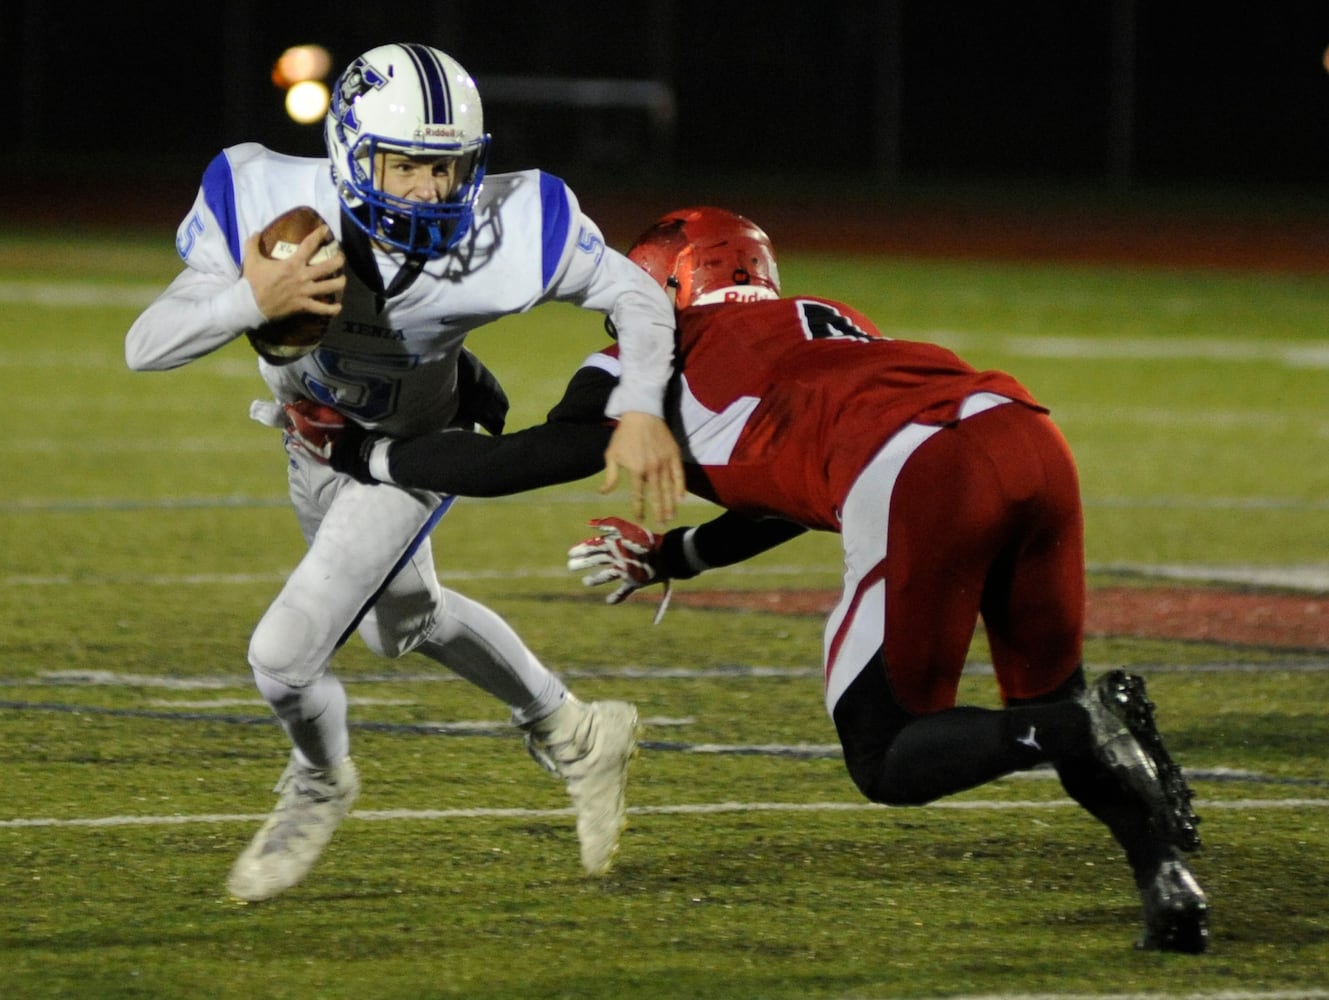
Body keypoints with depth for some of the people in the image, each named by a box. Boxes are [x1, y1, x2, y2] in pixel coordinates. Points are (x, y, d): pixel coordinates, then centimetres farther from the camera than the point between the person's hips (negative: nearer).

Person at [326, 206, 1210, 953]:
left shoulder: (671, 351, 20)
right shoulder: (817, 324, 38)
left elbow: (529, 460, 20)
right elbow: (800, 493, 49)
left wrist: (364, 452, 31)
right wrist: (670, 558, 60)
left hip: (924, 483, -6)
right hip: (1028, 441, 6)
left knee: (887, 763, 7)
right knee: (1047, 702, 25)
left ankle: (1079, 727, -18)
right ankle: (1163, 872, 0)